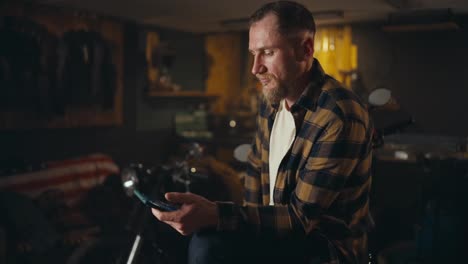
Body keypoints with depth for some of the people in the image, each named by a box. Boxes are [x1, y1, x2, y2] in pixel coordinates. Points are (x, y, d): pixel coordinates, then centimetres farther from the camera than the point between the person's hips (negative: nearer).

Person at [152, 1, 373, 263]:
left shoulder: (341, 117, -23)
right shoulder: (272, 102, 4)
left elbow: (302, 219, -25)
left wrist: (215, 215, -35)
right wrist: (249, 227, 1)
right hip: (278, 233, 8)